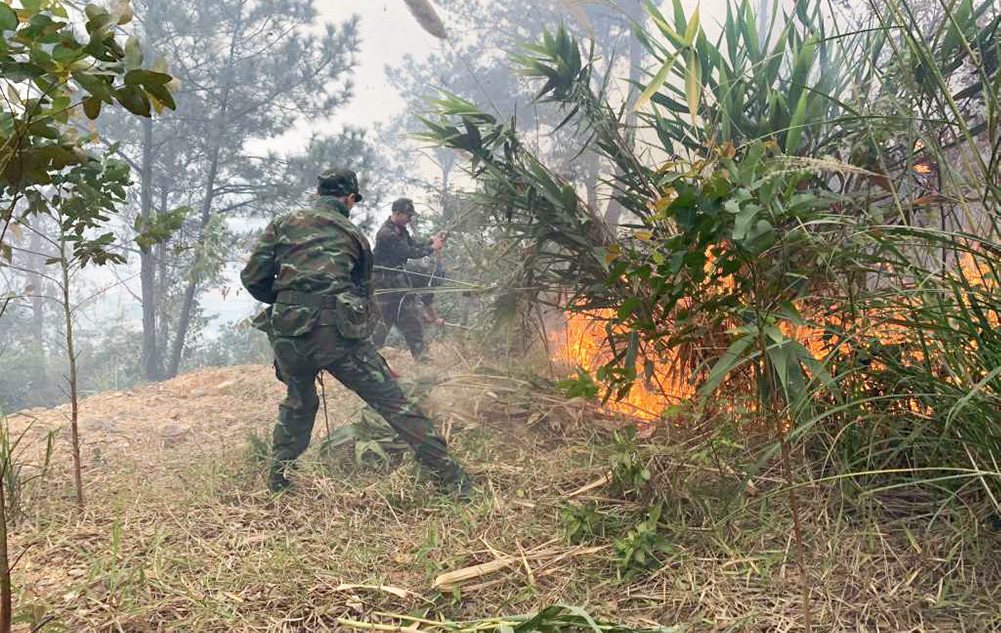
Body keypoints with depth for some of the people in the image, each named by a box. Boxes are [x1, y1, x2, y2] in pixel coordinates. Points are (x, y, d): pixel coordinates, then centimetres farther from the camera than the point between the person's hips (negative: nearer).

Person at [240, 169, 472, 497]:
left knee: (298, 402, 29)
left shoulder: (283, 224, 16)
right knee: (393, 402, 2)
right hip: (339, 331, -2)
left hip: (288, 334, 2)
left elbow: (252, 278, 10)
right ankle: (452, 478, 2)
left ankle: (277, 477, 31)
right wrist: (361, 334, 39)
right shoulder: (354, 235, 18)